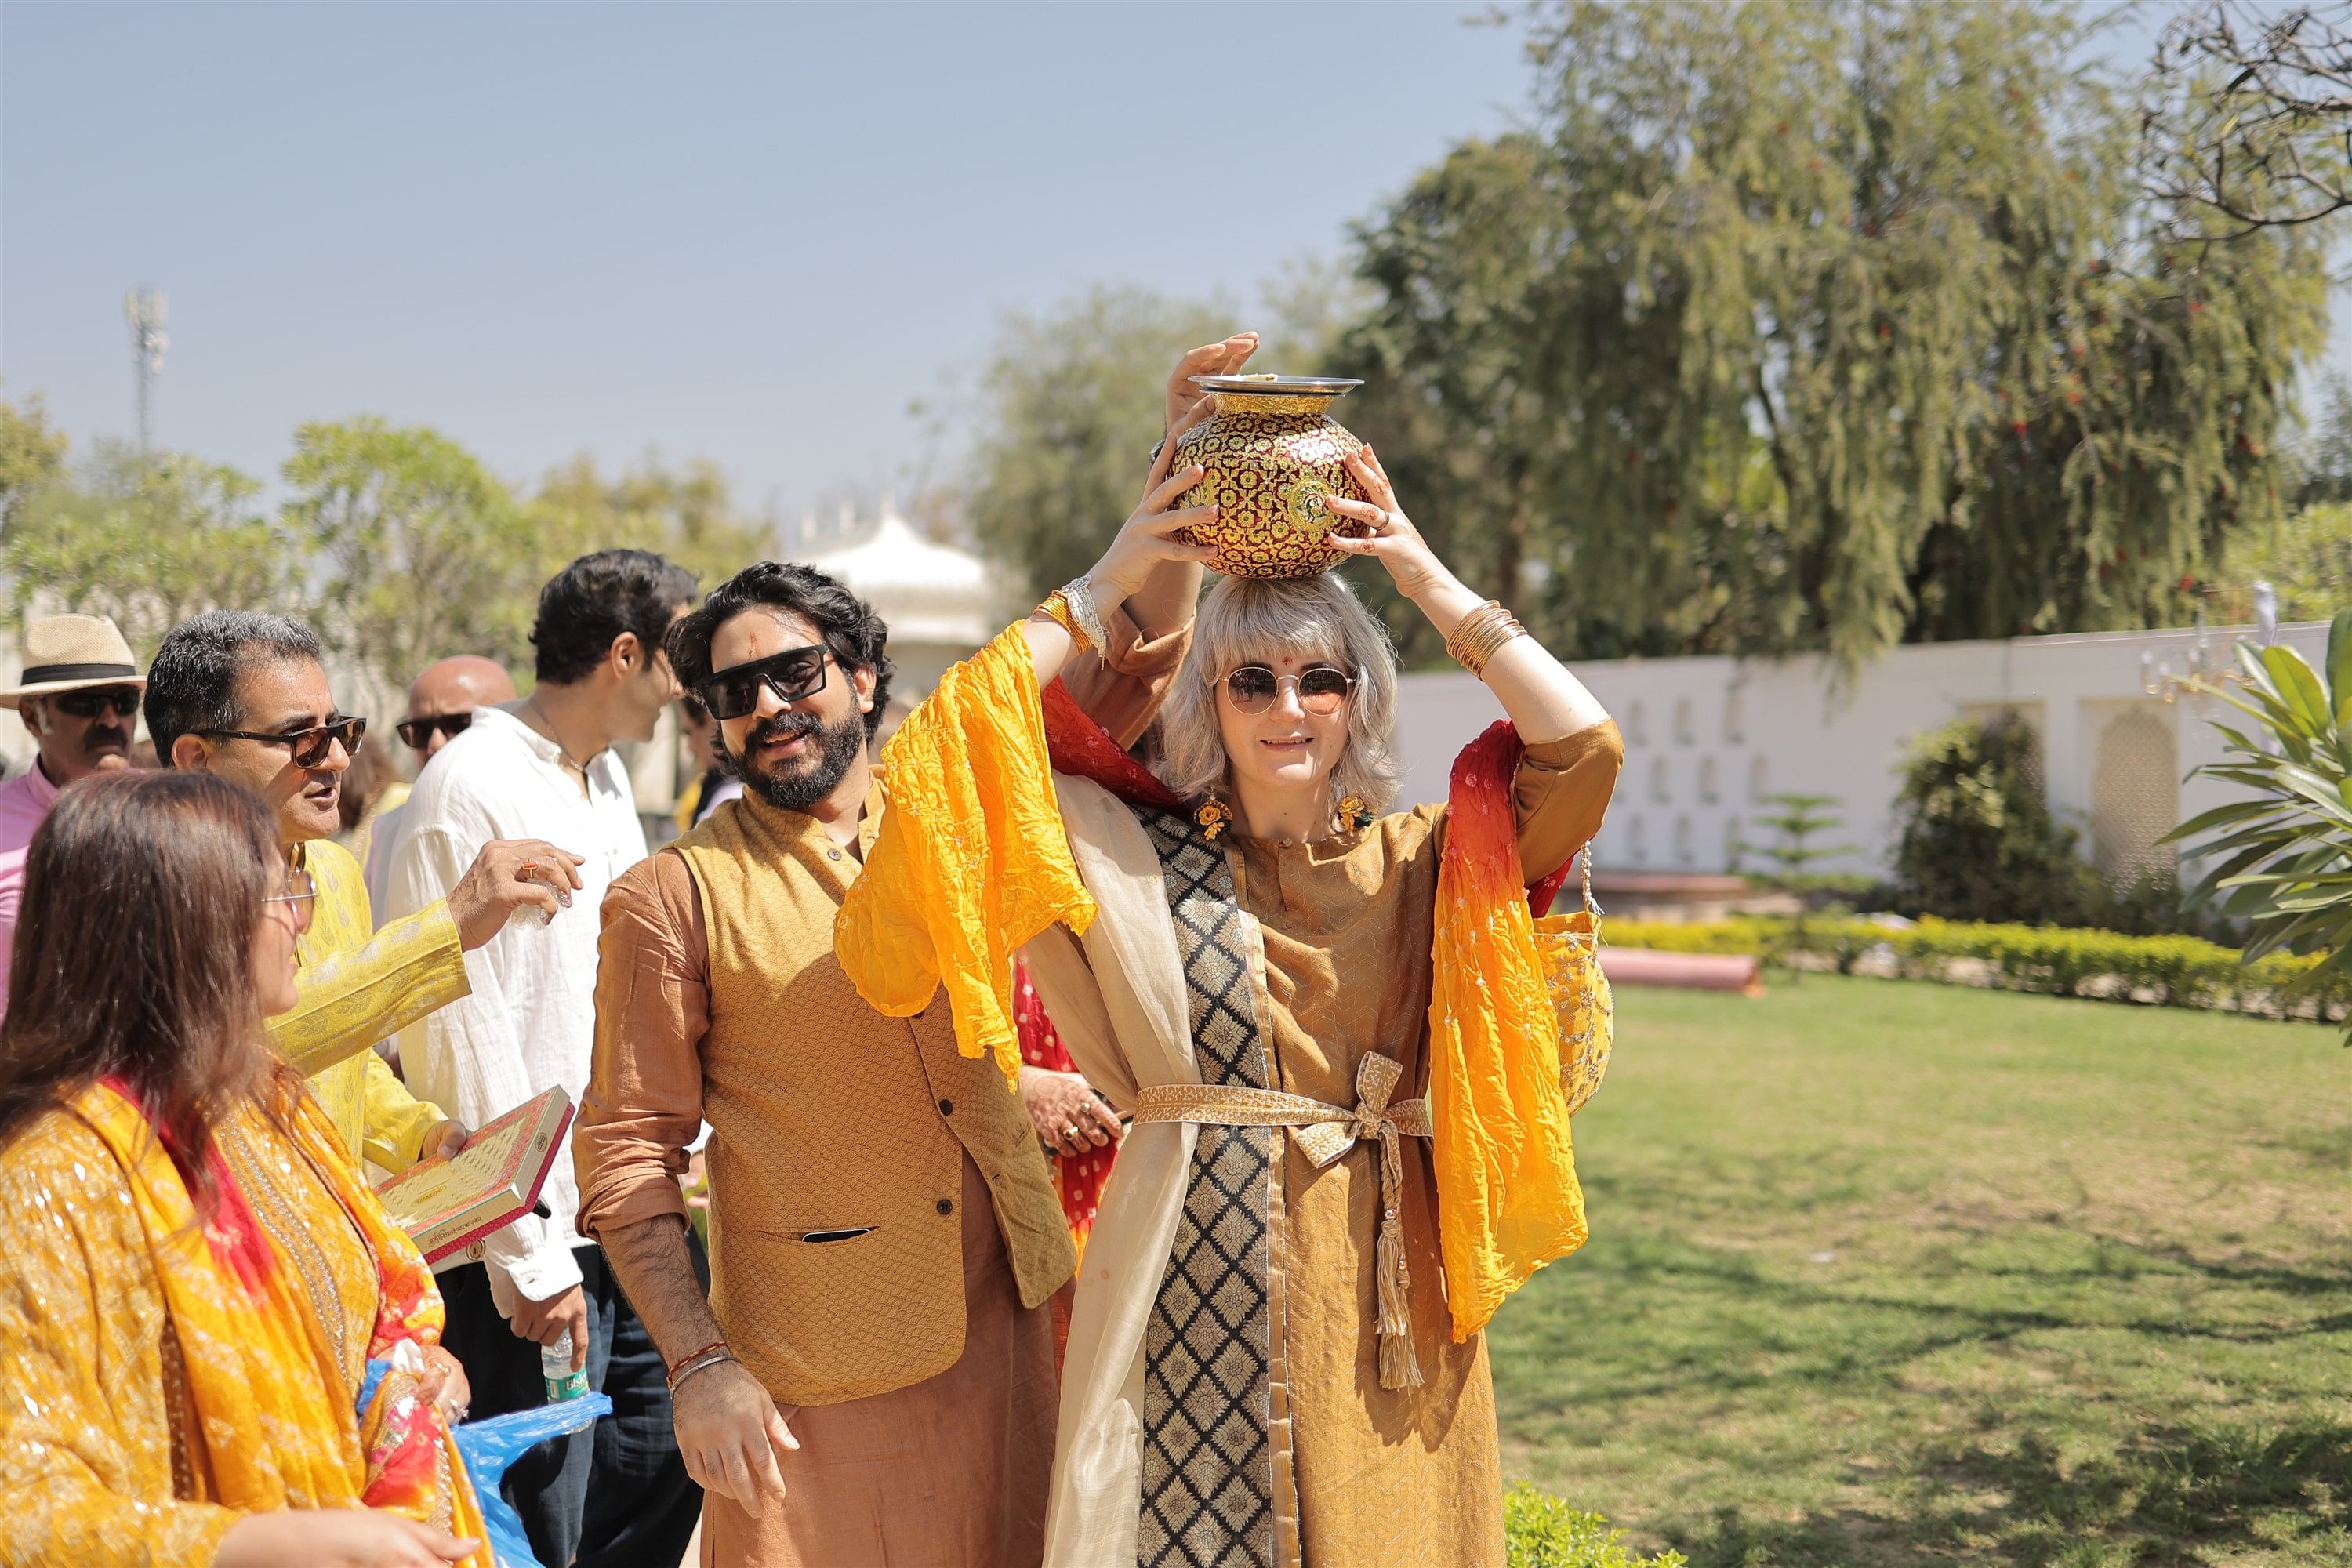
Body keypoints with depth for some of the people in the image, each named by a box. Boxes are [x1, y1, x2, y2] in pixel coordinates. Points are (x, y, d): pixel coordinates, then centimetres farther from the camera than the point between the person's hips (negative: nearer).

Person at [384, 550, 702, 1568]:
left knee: (664, 1478, 14)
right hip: (531, 1249, -8)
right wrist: (531, 1258, -18)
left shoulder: (606, 776, 14)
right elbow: (467, 1041, -18)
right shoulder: (471, 794, -14)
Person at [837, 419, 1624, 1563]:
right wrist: (1105, 582, -3)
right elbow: (960, 736, -5)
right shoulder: (1140, 856, 2)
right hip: (1191, 1276, -1)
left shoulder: (1419, 862, 5)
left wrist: (1431, 584, -5)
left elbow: (1584, 748, -7)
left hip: (1383, 1289, 1)